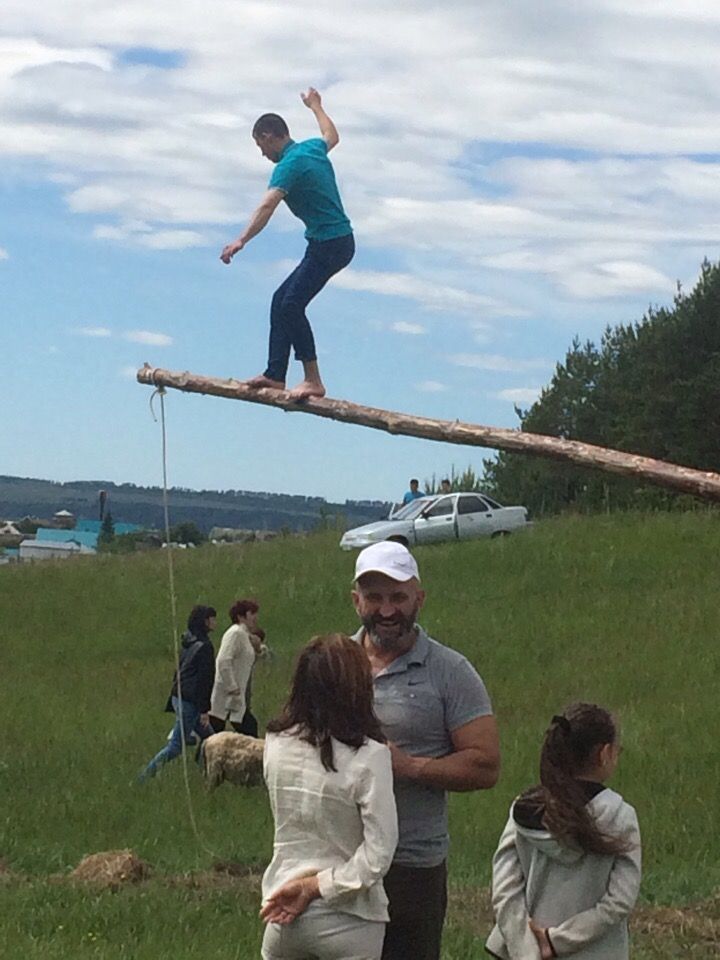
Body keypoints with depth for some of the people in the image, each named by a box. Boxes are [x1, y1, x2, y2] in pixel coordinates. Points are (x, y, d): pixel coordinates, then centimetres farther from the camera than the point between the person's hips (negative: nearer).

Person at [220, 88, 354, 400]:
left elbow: (267, 205, -30)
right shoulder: (313, 149, 12)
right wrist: (316, 107, 56)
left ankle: (313, 380, -20)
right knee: (282, 300, 10)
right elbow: (332, 136, 38)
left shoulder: (289, 165, -15)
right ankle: (275, 374, 10)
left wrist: (241, 241, -41)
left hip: (330, 243, -10)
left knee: (292, 304, -18)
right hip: (338, 242, 10)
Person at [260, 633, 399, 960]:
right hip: (348, 921, -4)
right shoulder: (368, 756, -17)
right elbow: (378, 855, -18)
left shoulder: (276, 745, -4)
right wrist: (316, 887, -12)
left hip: (283, 915, 4)